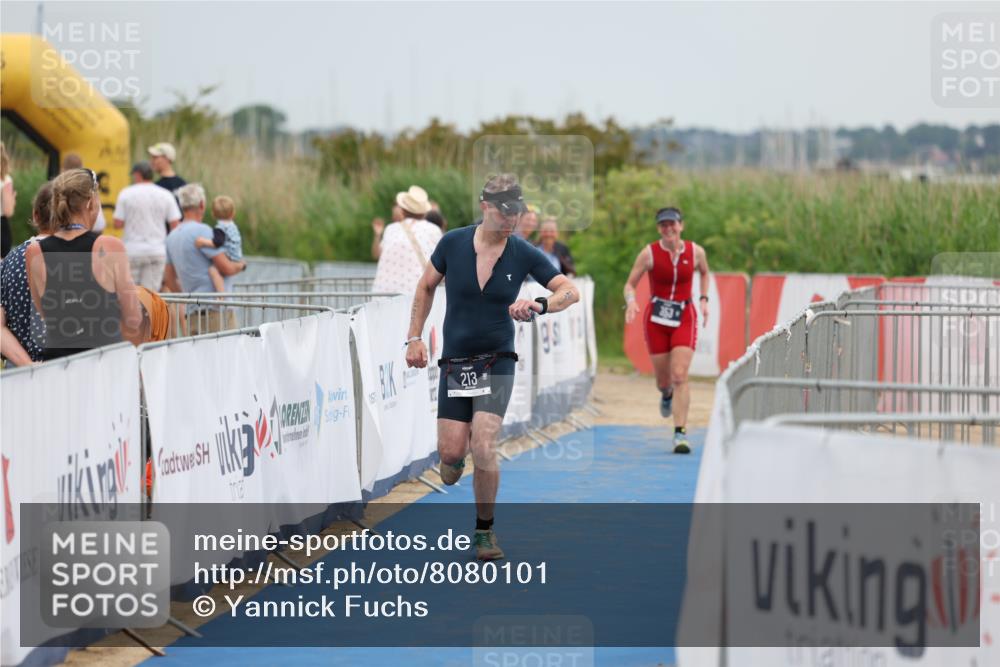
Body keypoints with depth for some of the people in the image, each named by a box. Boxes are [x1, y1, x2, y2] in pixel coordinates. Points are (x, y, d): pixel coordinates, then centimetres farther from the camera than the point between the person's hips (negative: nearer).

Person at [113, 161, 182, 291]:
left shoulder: (126, 193, -3)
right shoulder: (166, 195, 3)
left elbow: (117, 224, -5)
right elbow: (175, 224, -1)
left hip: (132, 251, -2)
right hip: (157, 251, 2)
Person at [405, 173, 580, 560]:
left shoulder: (524, 254, -7)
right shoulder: (453, 243, -6)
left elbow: (570, 292, -7)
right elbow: (426, 287, 10)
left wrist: (539, 306, -27)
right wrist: (414, 338, 6)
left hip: (497, 361, -1)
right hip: (454, 361, 1)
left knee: (483, 448, -15)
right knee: (451, 453, -6)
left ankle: (484, 529, 5)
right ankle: (454, 456, 35)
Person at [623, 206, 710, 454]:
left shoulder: (696, 252, -3)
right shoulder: (649, 253, -8)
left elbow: (704, 273, 19)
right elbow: (630, 284, -5)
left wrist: (703, 299, 7)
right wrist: (631, 301, -26)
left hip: (684, 318, 0)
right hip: (656, 318, 0)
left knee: (680, 376, -16)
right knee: (663, 380, 9)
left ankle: (680, 433, -15)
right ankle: (667, 395, 49)